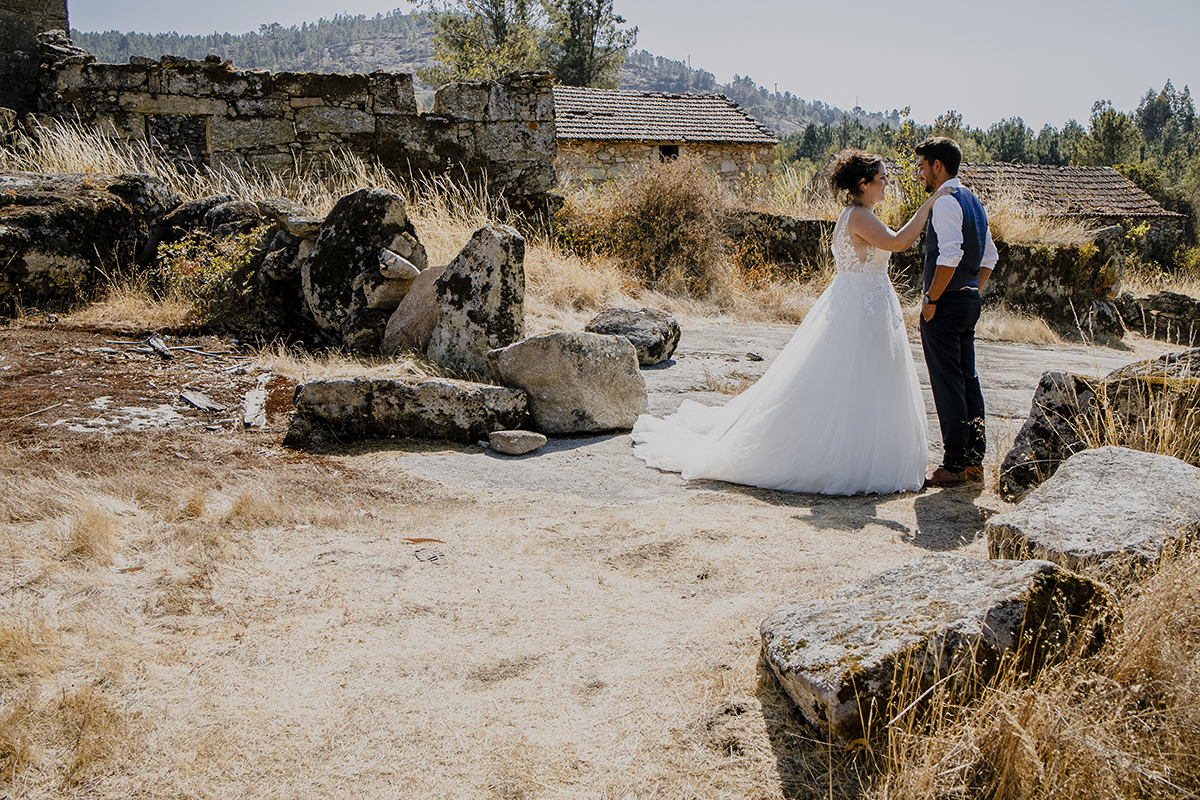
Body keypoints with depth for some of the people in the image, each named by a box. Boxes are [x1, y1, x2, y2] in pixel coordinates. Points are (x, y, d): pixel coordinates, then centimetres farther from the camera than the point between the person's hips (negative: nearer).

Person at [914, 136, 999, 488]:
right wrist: (973, 291, 18)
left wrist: (931, 300, -18)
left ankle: (954, 465, -1)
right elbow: (989, 256, 19)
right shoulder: (973, 201, 16)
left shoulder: (945, 202, -14)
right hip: (969, 301, 10)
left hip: (945, 303, -10)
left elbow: (950, 256, -24)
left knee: (947, 384, -5)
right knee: (968, 379, 13)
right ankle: (974, 459, 20)